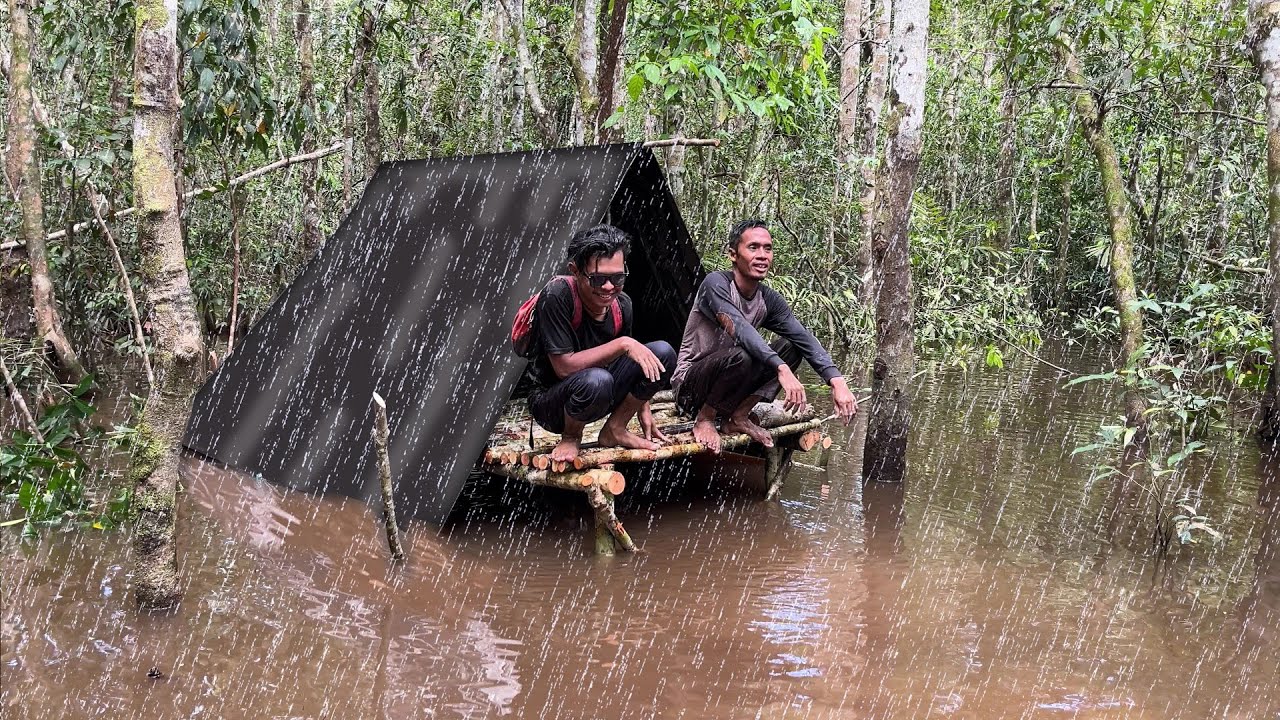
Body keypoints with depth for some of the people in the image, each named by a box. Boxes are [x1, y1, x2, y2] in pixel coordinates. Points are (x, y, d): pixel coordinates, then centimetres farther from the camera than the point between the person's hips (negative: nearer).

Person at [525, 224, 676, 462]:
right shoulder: (556, 297, -26)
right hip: (550, 402, -6)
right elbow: (564, 367, -28)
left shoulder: (621, 304, -5)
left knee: (663, 353, -11)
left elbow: (638, 362, 12)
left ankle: (614, 430, 3)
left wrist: (644, 412, 8)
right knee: (596, 380, -40)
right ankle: (570, 437, -7)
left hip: (599, 394, 6)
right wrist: (622, 344, -29)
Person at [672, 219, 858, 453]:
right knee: (741, 356, -35)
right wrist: (782, 369, -45)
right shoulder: (716, 284, -19)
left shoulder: (769, 300, 1)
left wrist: (837, 382, -24)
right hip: (690, 385, -6)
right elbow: (739, 329, -34)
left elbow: (806, 339, -9)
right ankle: (704, 419, -11)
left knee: (791, 346, -8)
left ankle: (739, 417, -4)